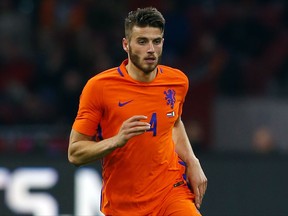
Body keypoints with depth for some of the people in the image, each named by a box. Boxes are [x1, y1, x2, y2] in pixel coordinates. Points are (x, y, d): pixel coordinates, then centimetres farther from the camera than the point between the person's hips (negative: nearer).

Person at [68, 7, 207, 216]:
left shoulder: (178, 81, 2)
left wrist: (192, 162, 9)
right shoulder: (99, 87, -11)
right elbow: (75, 153, -9)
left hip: (172, 191, 2)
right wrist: (117, 140, -25)